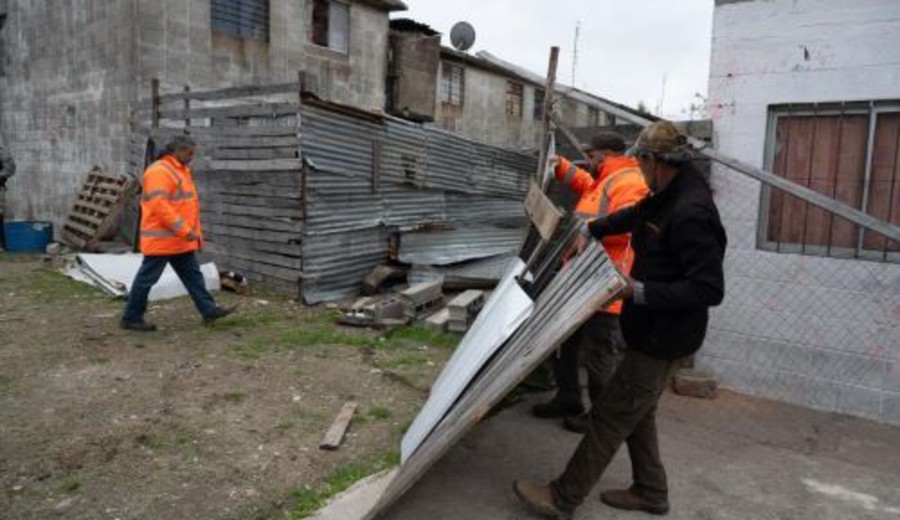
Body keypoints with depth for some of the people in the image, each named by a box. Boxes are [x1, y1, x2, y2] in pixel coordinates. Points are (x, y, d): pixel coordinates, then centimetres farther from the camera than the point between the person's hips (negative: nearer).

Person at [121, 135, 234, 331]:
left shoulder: (181, 170, 15)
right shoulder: (159, 171, -17)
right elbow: (159, 206, -25)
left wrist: (194, 231, 17)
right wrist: (184, 230, -25)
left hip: (181, 240, 10)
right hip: (162, 239, -10)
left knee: (193, 275, 9)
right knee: (147, 278, 1)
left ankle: (209, 310, 13)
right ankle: (131, 318, 12)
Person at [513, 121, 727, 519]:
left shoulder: (691, 211, -25)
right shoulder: (668, 197, 6)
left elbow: (709, 289, -28)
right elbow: (632, 217, 28)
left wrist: (640, 291, -28)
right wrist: (589, 230, 35)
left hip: (662, 338, -9)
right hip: (651, 330, 9)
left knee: (610, 416, -1)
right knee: (636, 412, 20)